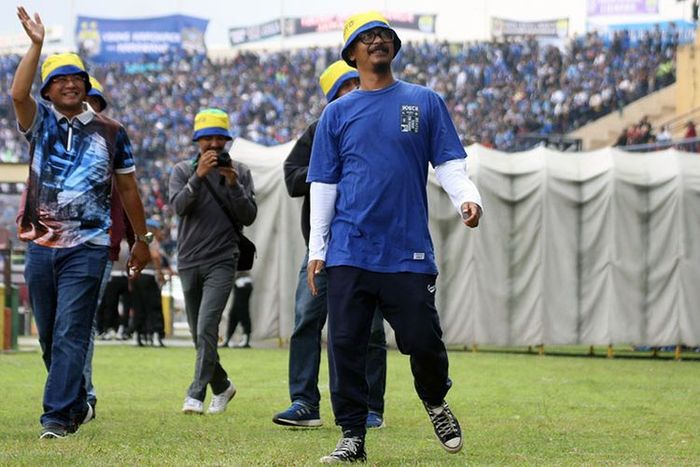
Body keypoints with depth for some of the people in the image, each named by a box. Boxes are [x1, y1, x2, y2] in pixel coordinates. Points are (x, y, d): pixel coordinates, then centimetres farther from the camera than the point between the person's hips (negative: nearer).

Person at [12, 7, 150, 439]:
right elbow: (18, 93, -16)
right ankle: (78, 403, 29)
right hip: (40, 245, 3)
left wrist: (142, 238, 16)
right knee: (49, 336, 11)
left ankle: (58, 415, -13)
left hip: (87, 249, -3)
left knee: (70, 334, -11)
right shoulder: (40, 122, 6)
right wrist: (36, 44, -20)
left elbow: (128, 188, 13)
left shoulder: (110, 132, 5)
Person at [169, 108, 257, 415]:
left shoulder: (240, 172, 7)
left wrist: (233, 184, -13)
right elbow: (179, 206, -10)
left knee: (207, 328, -18)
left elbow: (249, 217, -1)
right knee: (199, 334, 9)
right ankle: (221, 386, 28)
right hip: (189, 261, 3)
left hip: (221, 260, -3)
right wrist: (199, 175, -21)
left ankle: (196, 395, -20)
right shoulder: (183, 171, 7)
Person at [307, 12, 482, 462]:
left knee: (424, 340, -4)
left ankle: (436, 403, 26)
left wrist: (467, 198, -16)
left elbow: (450, 162, 6)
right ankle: (353, 436, 7)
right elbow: (323, 185, 11)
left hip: (409, 252, -1)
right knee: (346, 345, -2)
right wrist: (316, 251, 5)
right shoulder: (337, 113, 12)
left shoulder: (426, 102, 10)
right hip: (349, 253, 1)